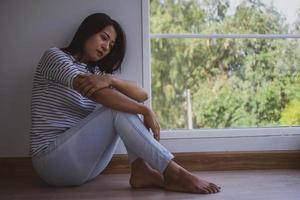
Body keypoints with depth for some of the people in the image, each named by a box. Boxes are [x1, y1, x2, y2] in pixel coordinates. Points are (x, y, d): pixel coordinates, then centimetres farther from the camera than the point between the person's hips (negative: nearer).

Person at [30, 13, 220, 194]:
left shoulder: (96, 72, 15)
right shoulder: (54, 56, -3)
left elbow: (142, 95, -3)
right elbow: (94, 92, -22)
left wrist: (111, 79, -22)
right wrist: (145, 111, -23)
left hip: (84, 161, 6)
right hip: (52, 160, -6)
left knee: (124, 100, -7)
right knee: (119, 109, -23)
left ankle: (142, 171, -20)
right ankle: (175, 173, -25)